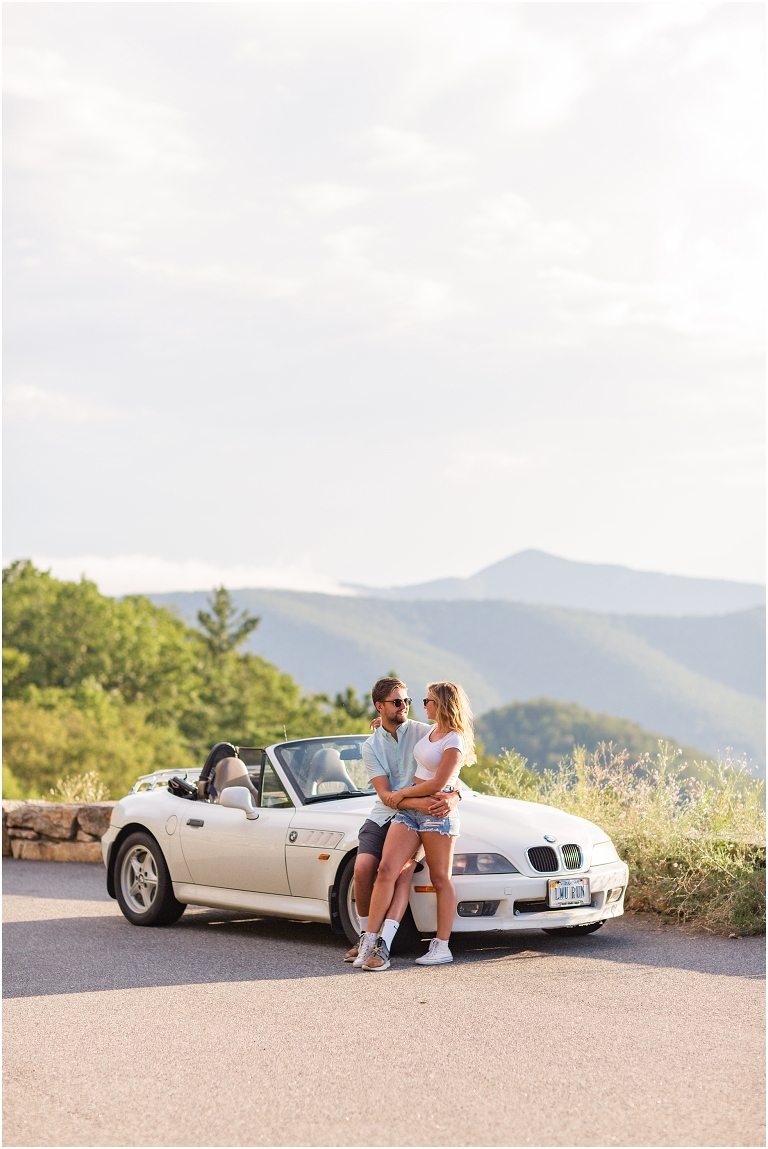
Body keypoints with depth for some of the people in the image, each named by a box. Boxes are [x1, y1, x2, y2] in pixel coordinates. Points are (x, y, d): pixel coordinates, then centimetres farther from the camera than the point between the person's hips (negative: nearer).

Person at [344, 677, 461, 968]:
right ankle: (366, 936, -3)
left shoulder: (425, 733, -1)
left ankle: (383, 943, -31)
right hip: (382, 815, 2)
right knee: (363, 868, -19)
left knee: (402, 871, -24)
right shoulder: (371, 746, 5)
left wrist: (453, 797, -29)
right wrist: (416, 802, -27)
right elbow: (385, 794, -7)